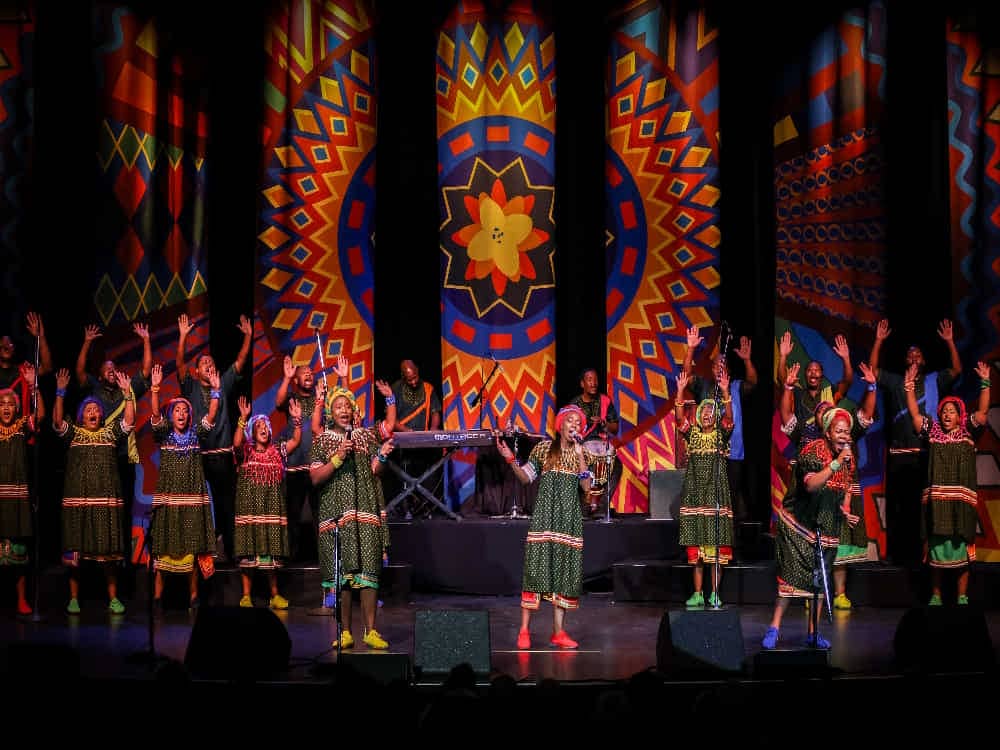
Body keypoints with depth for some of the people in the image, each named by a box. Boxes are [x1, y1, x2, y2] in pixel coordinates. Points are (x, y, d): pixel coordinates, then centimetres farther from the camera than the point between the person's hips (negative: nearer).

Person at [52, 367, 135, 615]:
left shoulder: (110, 432, 12)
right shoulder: (73, 433, 9)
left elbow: (129, 420, -1)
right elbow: (57, 420, -7)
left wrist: (127, 393, -8)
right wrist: (60, 392, -15)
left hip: (106, 499, 1)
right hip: (77, 499, -1)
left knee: (109, 548, 1)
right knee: (75, 548, 0)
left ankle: (113, 598, 6)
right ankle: (74, 598, 7)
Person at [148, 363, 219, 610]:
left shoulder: (196, 434, 9)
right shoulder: (164, 434, 5)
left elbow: (212, 414, -2)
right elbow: (155, 413, -10)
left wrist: (216, 391, -13)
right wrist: (155, 389, -22)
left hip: (192, 498, 1)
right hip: (167, 497, -1)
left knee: (192, 546, 2)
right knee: (163, 546, -3)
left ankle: (193, 595, 7)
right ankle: (157, 596, -1)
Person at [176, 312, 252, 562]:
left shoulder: (223, 385, 14)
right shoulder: (191, 388, 7)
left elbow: (240, 361, 10)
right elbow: (180, 364, -6)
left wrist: (248, 336, 2)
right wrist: (183, 336, -16)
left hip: (222, 454, 2)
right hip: (196, 454, -2)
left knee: (225, 503, 2)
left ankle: (228, 549, 4)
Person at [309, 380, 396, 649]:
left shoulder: (365, 436, 12)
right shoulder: (322, 441, 8)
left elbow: (374, 473, 12)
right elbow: (315, 478, -1)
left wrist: (382, 456, -6)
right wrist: (338, 458, -12)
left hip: (366, 511, 1)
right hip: (336, 513, -1)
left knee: (368, 571, -6)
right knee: (341, 575, -2)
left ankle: (370, 631, -4)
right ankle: (345, 632, 5)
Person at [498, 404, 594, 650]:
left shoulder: (582, 454, 10)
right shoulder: (544, 448, 5)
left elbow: (586, 487, -2)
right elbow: (525, 477, 3)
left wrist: (579, 456, -7)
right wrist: (511, 459, -12)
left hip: (569, 518, 2)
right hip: (544, 516, -2)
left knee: (565, 570, 1)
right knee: (536, 567, -7)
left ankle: (558, 632, 6)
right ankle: (524, 630, -4)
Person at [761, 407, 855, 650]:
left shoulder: (848, 458, 6)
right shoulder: (813, 451, -15)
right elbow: (811, 484, -29)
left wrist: (846, 509, 6)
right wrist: (837, 463, -35)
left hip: (828, 527, 6)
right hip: (799, 522, -6)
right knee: (793, 573, -11)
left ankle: (813, 633, 13)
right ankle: (774, 628, -6)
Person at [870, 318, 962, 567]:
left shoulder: (934, 381, 14)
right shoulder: (894, 382, 14)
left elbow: (956, 370, 1)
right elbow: (873, 370, 4)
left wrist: (949, 341, -6)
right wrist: (879, 341, -2)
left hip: (928, 453, 0)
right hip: (899, 455, 0)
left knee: (924, 508, -2)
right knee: (898, 507, -2)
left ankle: (920, 555, 0)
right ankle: (898, 555, 0)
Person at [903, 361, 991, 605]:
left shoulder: (967, 432, 8)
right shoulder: (932, 431, 12)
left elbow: (982, 411, -2)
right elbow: (914, 413, 8)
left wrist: (985, 383, -9)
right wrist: (909, 387, 2)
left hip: (962, 500, -1)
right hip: (936, 499, 1)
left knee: (962, 548, 0)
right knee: (936, 548, 3)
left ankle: (962, 597, 6)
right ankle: (935, 596, 11)